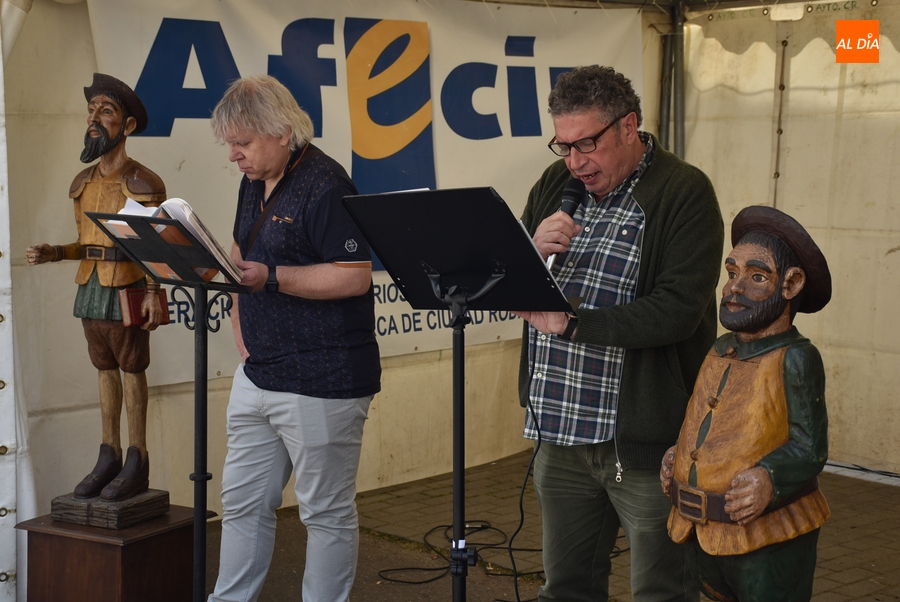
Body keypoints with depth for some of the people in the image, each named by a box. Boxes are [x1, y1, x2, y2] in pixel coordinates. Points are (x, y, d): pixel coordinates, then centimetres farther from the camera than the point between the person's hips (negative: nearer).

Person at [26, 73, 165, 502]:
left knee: (132, 369, -2)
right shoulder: (82, 183, 12)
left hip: (127, 288, -6)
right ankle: (109, 457, 18)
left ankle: (136, 463, 4)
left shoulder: (143, 183, -8)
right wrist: (53, 253, 3)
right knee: (106, 368, 11)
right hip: (91, 285, 7)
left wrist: (154, 293, -19)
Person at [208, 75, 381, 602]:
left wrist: (271, 277, -25)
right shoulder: (254, 183, 13)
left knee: (327, 512, 4)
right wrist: (243, 334, 13)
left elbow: (356, 277, -21)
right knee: (243, 502, 15)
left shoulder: (326, 186, -15)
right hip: (259, 374, 9)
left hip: (322, 381, -9)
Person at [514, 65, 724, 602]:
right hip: (559, 433, 6)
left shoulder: (684, 193, -10)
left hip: (643, 438, -5)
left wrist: (573, 322, -21)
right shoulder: (556, 185, 10)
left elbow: (678, 311, -21)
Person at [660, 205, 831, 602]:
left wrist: (770, 478, -32)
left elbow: (810, 448, -16)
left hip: (767, 542, -7)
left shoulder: (795, 359, -14)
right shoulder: (719, 352, 8)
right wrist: (676, 455, 3)